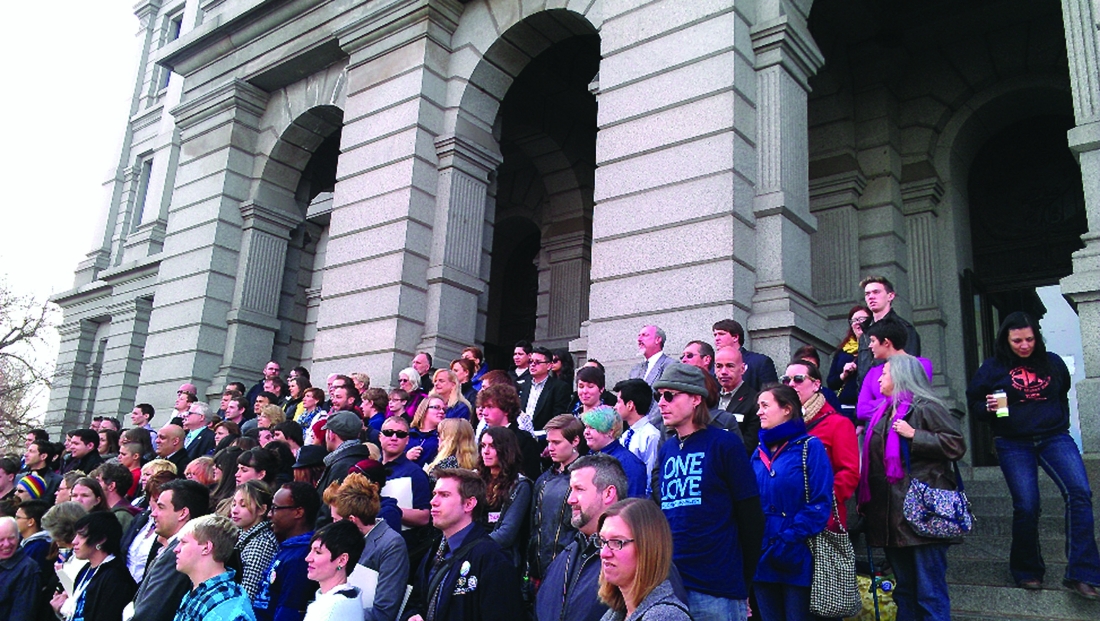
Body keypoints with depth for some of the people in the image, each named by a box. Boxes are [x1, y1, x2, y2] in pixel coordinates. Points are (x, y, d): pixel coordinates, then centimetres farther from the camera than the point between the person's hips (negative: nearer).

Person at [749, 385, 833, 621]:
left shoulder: (809, 446, -6)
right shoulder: (759, 452, 12)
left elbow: (821, 503, -13)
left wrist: (790, 539, -18)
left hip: (797, 557, -6)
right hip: (761, 557, 6)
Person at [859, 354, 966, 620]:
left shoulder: (926, 407, -6)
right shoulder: (884, 412, 17)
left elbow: (956, 446, -13)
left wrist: (914, 435, -17)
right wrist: (865, 499, 19)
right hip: (891, 515, 8)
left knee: (930, 591, -4)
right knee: (904, 590, 15)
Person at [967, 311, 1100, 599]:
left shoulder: (1053, 363, 8)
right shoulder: (993, 367, 2)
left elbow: (1063, 396, 22)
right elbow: (973, 404, 6)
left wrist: (1061, 424, 12)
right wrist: (988, 407, -15)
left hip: (1054, 437, 2)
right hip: (1014, 444, -2)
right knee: (1026, 507, -3)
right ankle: (1027, 571, 18)